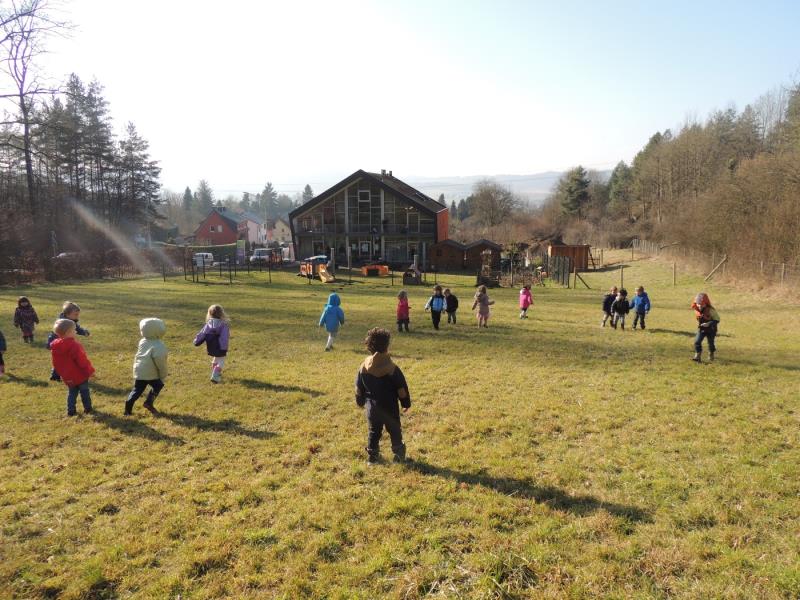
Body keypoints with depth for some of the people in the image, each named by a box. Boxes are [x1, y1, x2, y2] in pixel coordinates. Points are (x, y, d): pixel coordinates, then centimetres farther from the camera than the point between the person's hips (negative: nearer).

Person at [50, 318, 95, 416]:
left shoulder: (54, 347, -2)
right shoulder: (74, 346, -25)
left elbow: (56, 364, 7)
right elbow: (82, 361, -21)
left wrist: (62, 374, 19)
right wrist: (90, 371, -9)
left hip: (68, 377, 5)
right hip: (80, 375, -5)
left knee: (71, 393, 17)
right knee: (84, 392, 11)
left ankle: (71, 411, 13)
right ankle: (87, 408, 20)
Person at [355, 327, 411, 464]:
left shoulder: (363, 367, -6)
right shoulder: (392, 368, -17)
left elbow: (358, 389, 4)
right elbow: (401, 389, -11)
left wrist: (361, 402, 20)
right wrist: (406, 403, 3)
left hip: (372, 407, 3)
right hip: (390, 408, -3)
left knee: (374, 431, 17)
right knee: (394, 431, 14)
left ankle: (372, 455, 21)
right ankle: (399, 455, 23)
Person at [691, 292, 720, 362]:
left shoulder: (711, 310, -22)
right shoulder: (697, 310, -5)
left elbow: (717, 319, -19)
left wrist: (709, 324, -30)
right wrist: (699, 324, 3)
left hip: (710, 330, -4)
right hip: (701, 329, 4)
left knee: (711, 343, 12)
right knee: (697, 341, -11)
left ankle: (711, 355, 37)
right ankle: (697, 356, -8)